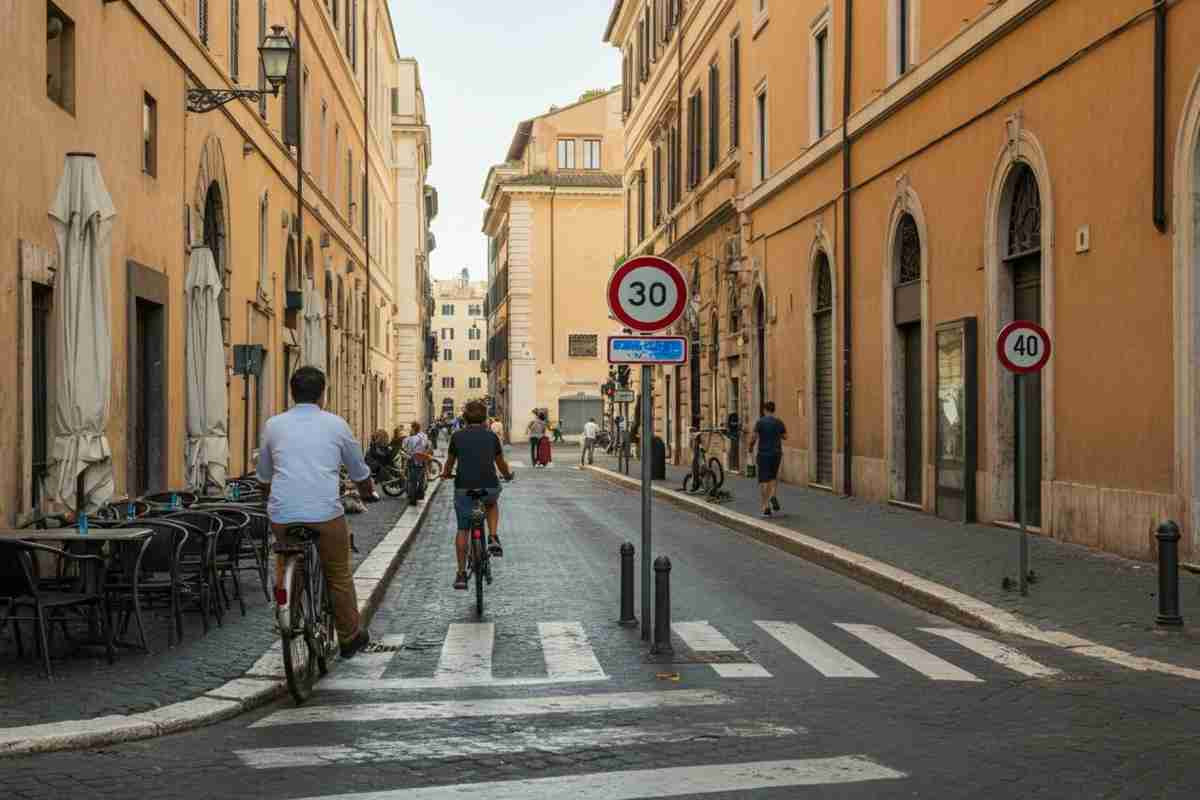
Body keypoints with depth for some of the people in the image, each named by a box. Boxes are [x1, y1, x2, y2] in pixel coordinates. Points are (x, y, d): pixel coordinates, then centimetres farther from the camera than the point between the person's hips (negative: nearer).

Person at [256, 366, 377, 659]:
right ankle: (350, 637, 22)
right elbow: (359, 472, 20)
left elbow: (264, 477, 25)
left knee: (284, 566, 23)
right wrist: (368, 493, 42)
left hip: (282, 513, 2)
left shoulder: (273, 425, 12)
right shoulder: (336, 425, 8)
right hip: (326, 513, -2)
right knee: (339, 576, 12)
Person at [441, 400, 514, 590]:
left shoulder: (457, 437, 5)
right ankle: (493, 539, 12)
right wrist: (508, 475, 41)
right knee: (492, 504, 35)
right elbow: (501, 464, 19)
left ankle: (461, 573, 7)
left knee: (462, 530, 12)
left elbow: (450, 462, 19)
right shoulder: (491, 437, 7)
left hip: (464, 488, 0)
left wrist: (445, 474, 41)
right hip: (489, 487, 0)